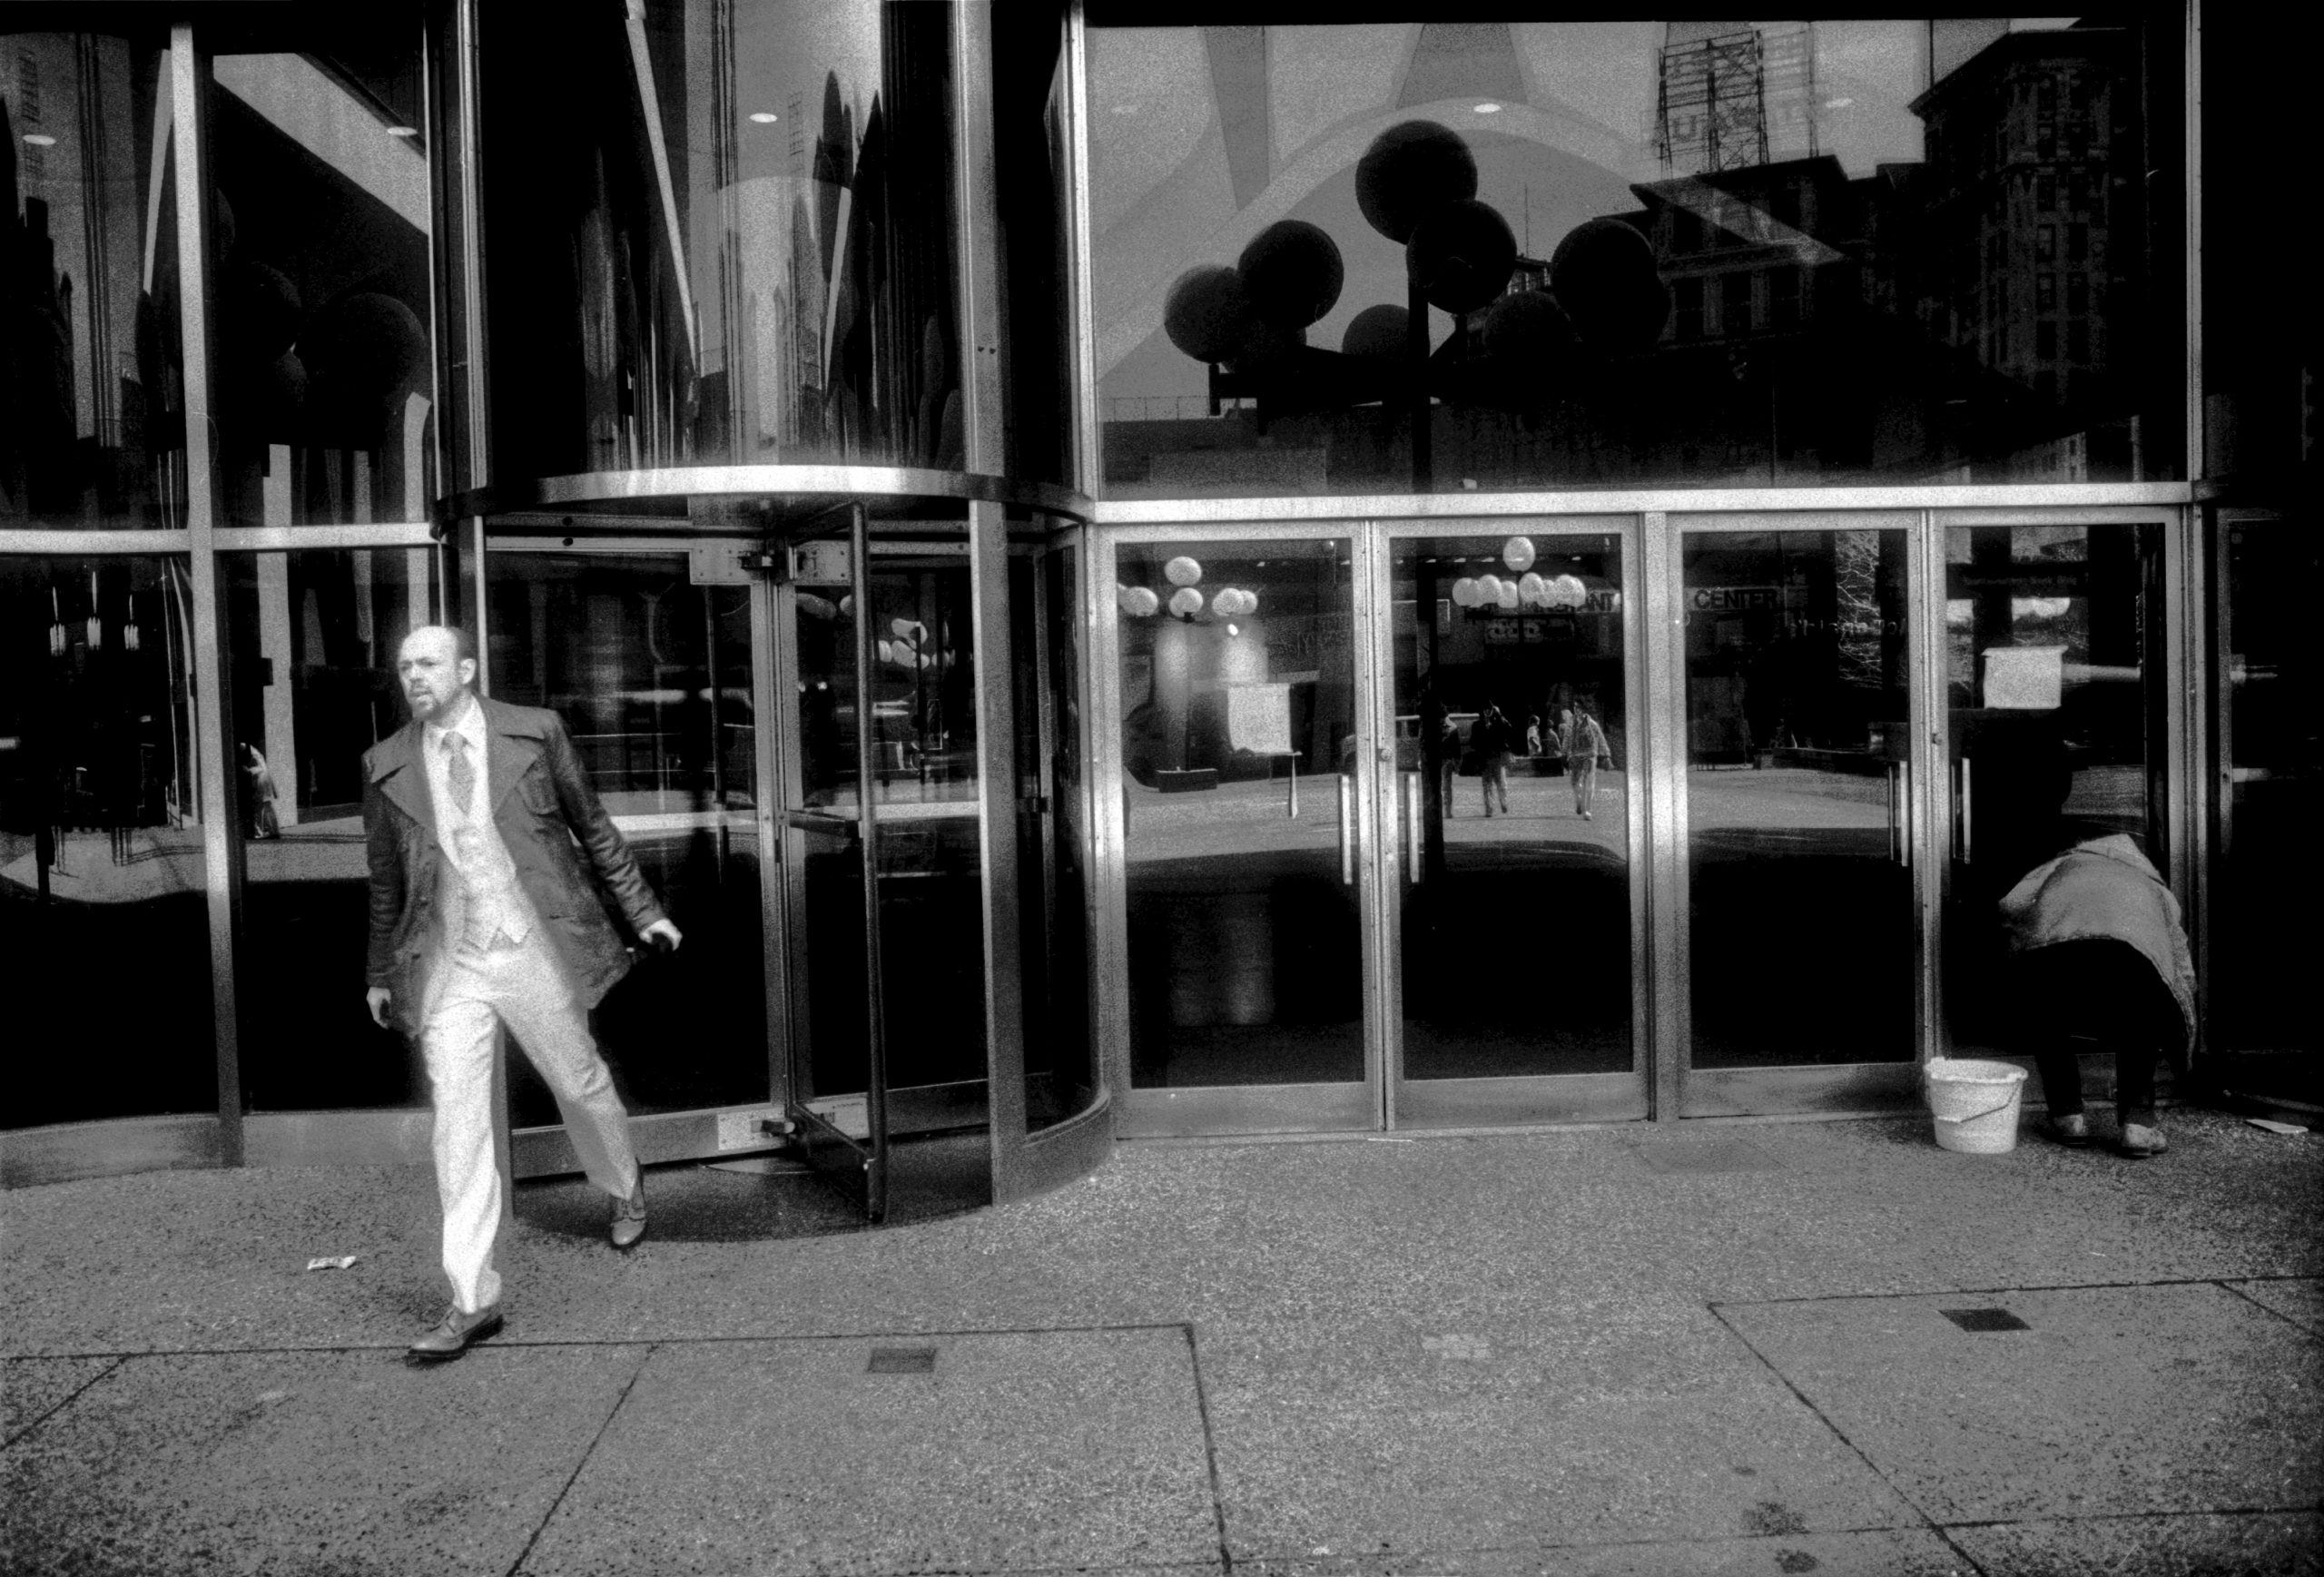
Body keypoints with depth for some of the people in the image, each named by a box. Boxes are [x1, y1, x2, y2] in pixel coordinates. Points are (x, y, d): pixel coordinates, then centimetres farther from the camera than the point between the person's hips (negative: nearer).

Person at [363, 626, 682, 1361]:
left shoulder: (534, 732, -1)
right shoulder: (386, 765, 4)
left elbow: (592, 826, 7)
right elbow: (385, 877, 14)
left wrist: (642, 909, 6)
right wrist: (380, 971, 19)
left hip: (534, 949, -1)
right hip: (446, 966, 1)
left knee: (580, 1084, 13)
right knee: (457, 1123, -4)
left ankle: (625, 1187, 45)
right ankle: (472, 1301, 2)